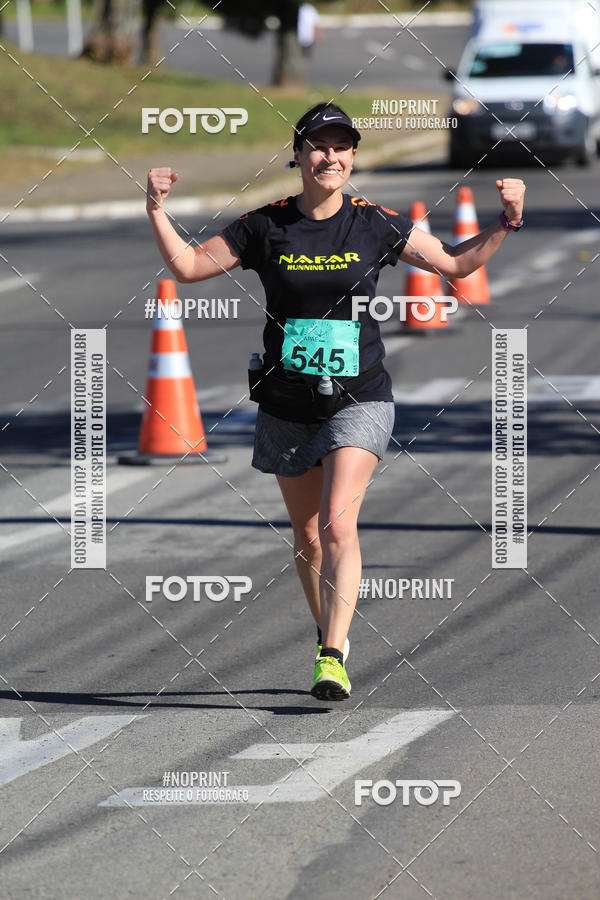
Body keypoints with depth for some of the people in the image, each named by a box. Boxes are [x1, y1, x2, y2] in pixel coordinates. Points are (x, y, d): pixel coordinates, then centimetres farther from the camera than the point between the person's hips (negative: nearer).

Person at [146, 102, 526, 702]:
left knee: (338, 523, -20)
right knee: (307, 535, 12)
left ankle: (333, 659, -24)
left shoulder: (375, 226, -2)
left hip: (357, 399, -2)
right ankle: (330, 636, 34)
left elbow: (456, 263, 9)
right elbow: (188, 266, 4)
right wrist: (156, 210, -9)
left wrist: (506, 222, -5)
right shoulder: (265, 228, -1)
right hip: (287, 405, 3)